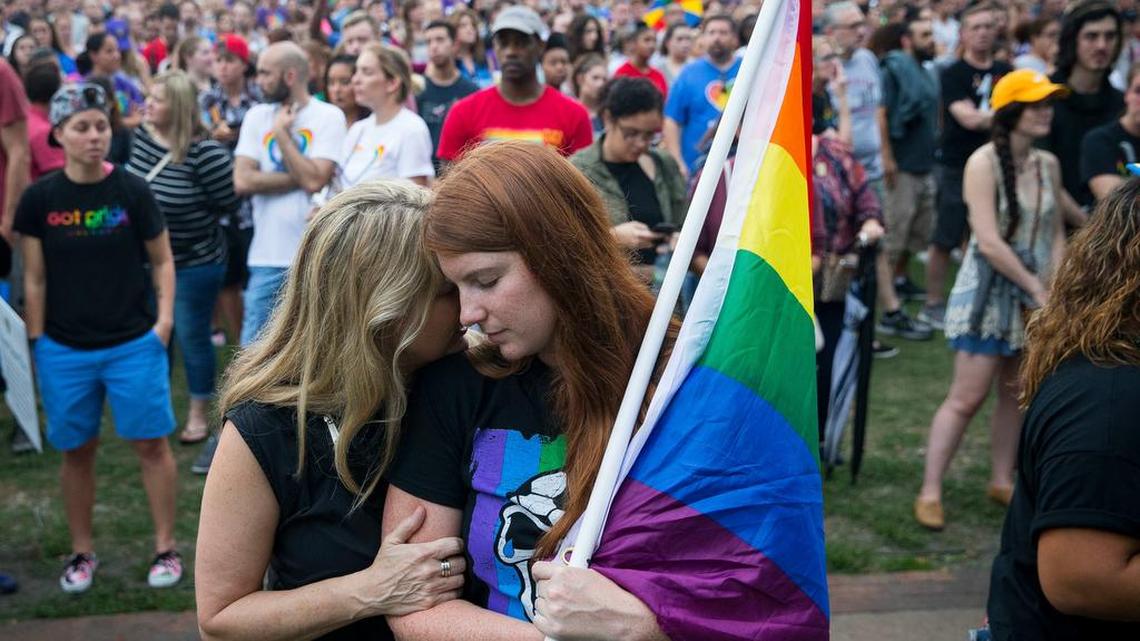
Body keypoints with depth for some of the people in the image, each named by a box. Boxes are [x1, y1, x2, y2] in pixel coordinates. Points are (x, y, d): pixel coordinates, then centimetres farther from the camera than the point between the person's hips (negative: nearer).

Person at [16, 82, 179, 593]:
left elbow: (162, 261, 4)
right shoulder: (39, 199, -1)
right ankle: (81, 552, 26)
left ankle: (166, 548, 15)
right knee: (76, 451, 11)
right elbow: (34, 278, 4)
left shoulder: (132, 191, -3)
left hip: (134, 343, -1)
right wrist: (36, 341, 2)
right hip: (64, 349, 1)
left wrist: (164, 317, -8)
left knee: (151, 444, 1)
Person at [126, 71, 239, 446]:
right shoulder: (142, 137, -4)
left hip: (194, 264, -6)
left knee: (192, 338, 7)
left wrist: (182, 215, -10)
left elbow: (229, 205, -17)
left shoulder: (205, 153, -24)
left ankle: (199, 415, 24)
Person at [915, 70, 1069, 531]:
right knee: (968, 396, -6)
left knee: (1016, 393, 12)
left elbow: (1056, 235, 8)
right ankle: (929, 493, 2)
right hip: (989, 291, -6)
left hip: (1036, 292, 6)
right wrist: (1037, 289, -15)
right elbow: (989, 241, -19)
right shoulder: (984, 163, -13)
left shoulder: (1049, 164, 6)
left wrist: (1056, 290, -6)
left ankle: (1001, 481, 27)